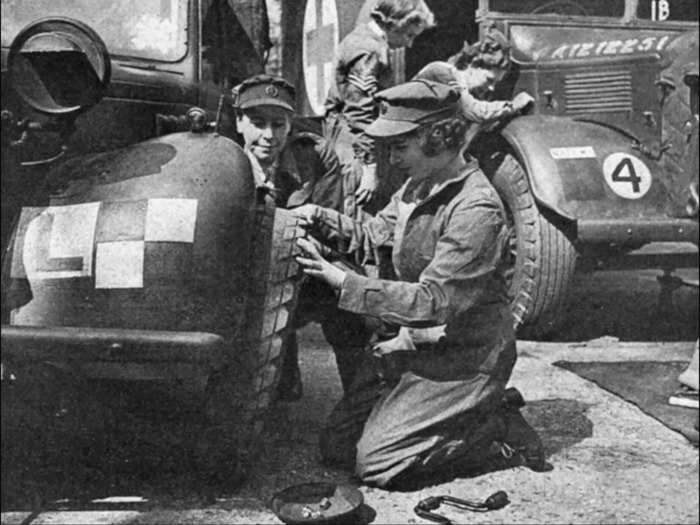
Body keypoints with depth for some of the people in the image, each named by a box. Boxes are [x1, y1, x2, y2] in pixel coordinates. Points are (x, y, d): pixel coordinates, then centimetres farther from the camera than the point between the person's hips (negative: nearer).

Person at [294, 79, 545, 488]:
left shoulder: (476, 209, -24)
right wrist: (319, 217, -8)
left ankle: (500, 430, 3)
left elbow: (433, 301, -27)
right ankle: (476, 411, 15)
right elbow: (371, 236, 11)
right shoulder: (419, 185, 4)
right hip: (419, 343, 9)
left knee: (376, 461, -13)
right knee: (337, 447, 7)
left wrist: (343, 282, -27)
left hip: (467, 356, -9)